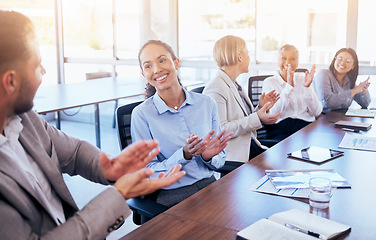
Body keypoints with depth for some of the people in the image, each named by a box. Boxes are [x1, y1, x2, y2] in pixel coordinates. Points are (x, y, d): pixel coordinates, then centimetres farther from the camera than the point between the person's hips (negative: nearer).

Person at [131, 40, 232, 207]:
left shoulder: (206, 104, 3)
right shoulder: (142, 114, -7)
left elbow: (220, 161, 11)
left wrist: (208, 156, -12)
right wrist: (184, 155, -21)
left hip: (209, 186, 4)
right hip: (171, 196, -4)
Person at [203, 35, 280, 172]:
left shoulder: (235, 85, 18)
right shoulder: (215, 88, -13)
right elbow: (218, 131, -22)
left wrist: (260, 108, 6)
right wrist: (257, 118, -21)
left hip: (249, 146, 9)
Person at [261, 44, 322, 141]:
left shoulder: (303, 79, 16)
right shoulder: (269, 82, 8)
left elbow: (316, 113, 7)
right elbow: (274, 113, -9)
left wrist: (307, 87, -7)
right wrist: (289, 86, -14)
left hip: (307, 125, 3)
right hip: (281, 128, -3)